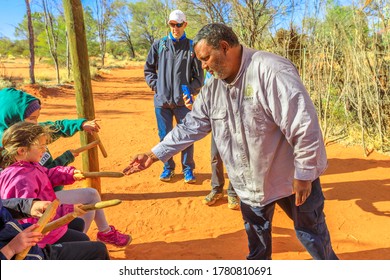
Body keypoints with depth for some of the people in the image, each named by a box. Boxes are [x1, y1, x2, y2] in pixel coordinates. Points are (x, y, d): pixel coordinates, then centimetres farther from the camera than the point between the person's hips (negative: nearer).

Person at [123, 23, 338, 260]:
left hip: (292, 176, -6)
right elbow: (191, 127, 3)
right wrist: (155, 154, -2)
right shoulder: (212, 89, -1)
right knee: (257, 241, 23)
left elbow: (304, 126, -25)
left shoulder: (271, 71, -25)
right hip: (251, 183, 6)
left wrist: (304, 174, -20)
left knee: (312, 234, 15)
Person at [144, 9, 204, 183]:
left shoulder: (192, 47, 2)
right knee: (165, 136, 10)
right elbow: (148, 69, 12)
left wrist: (191, 90, -7)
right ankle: (168, 168, 26)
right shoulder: (159, 45, 6)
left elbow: (199, 75, 5)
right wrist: (155, 85, 0)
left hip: (183, 101, -1)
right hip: (162, 100, 2)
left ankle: (188, 169, 20)